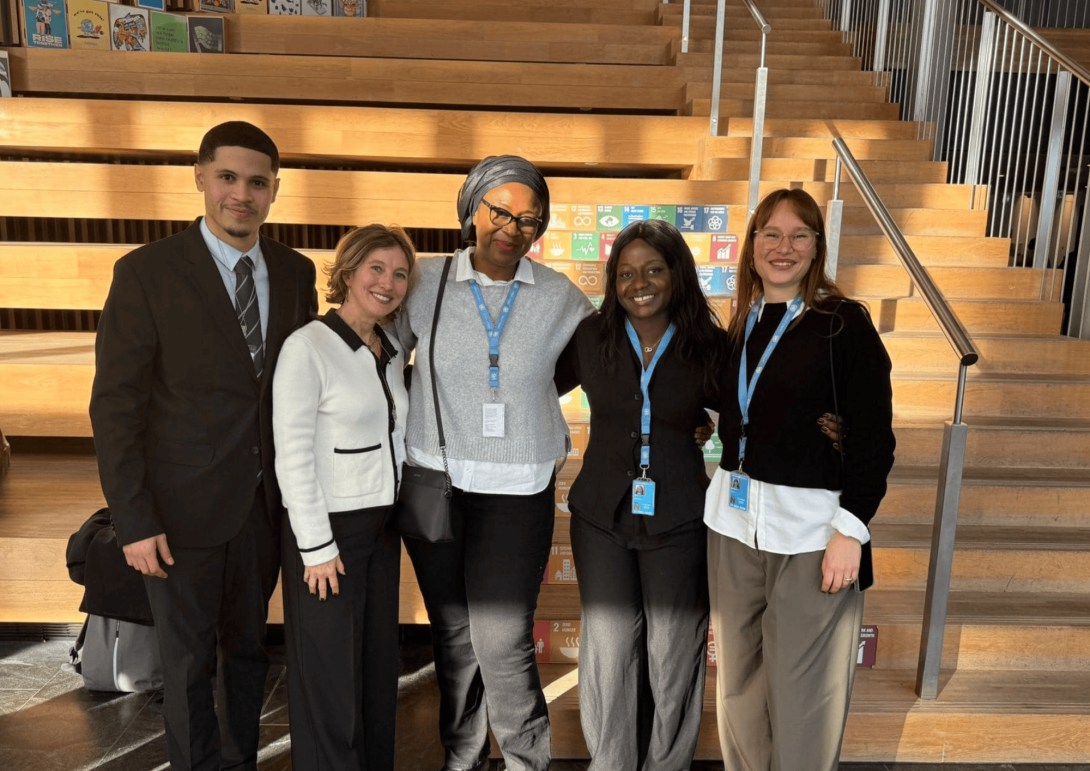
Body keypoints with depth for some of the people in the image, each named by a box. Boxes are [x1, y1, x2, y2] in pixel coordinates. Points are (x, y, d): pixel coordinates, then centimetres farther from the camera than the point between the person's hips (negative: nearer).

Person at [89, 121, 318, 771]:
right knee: (189, 662, 10)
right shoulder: (147, 273, -11)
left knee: (249, 646, 20)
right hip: (184, 506, -4)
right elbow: (115, 405, -11)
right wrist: (134, 520, -13)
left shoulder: (296, 272, 1)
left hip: (266, 501, 4)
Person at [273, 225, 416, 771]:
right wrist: (317, 547, -16)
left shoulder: (391, 353, 9)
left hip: (382, 526, 7)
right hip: (328, 528, -7)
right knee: (330, 673, 5)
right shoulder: (307, 347, -14)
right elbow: (292, 456, -16)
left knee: (379, 664, 15)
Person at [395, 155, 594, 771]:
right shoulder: (426, 283, -1)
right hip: (433, 484, 2)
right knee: (452, 634, 13)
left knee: (503, 640, -7)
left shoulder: (561, 297, -1)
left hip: (517, 490, -1)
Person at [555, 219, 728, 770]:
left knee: (673, 651, 10)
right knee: (608, 646, 9)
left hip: (678, 522, 0)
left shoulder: (708, 348, -4)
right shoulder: (589, 339, -2)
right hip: (602, 517, 1)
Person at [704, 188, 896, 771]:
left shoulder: (844, 323, -6)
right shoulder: (742, 326, 11)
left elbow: (875, 438, -10)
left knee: (803, 687, 2)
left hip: (813, 524, -5)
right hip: (735, 519, 6)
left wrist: (851, 531, -14)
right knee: (738, 674, 14)